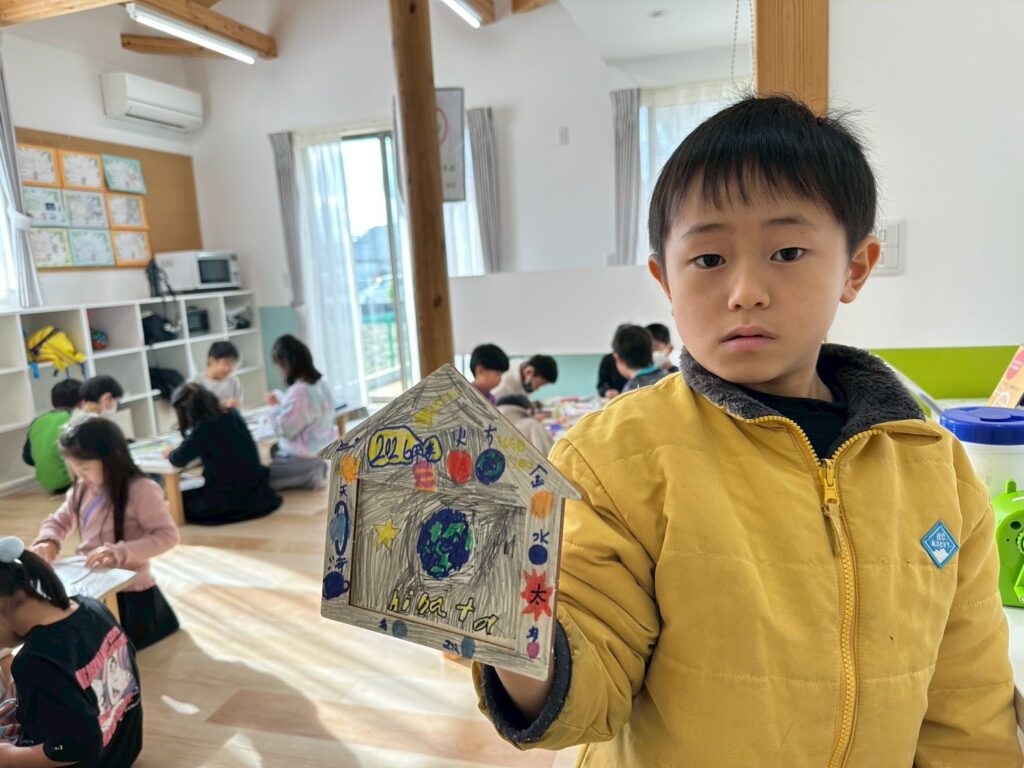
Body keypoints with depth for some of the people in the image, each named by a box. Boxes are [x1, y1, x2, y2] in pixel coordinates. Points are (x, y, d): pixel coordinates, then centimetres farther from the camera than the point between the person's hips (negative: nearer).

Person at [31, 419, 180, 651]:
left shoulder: (141, 490, -22)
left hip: (130, 591, -6)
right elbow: (58, 520, 14)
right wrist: (48, 541, -9)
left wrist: (120, 552, -35)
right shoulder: (82, 490, 1)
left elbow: (168, 535, -24)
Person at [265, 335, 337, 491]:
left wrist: (275, 406, -4)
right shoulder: (321, 382, 2)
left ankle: (308, 477, -3)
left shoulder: (299, 391, -26)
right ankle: (314, 473, 14)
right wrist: (281, 402, 10)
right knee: (274, 450, 30)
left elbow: (284, 430, -19)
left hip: (304, 459, -9)